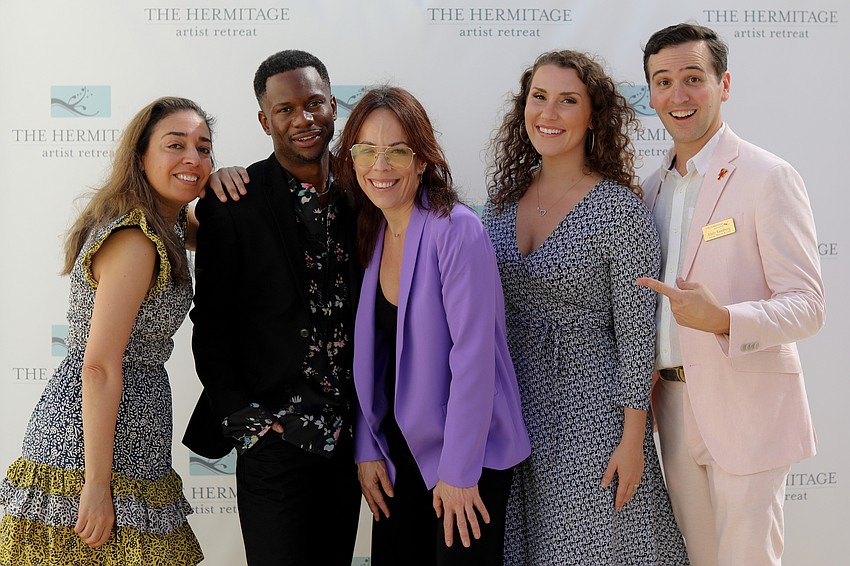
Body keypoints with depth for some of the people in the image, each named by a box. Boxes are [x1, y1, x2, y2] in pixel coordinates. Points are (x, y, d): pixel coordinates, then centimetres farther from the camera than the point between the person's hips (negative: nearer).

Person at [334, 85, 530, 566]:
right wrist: (367, 451, 4)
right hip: (399, 449, 6)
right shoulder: (371, 233, 3)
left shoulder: (456, 230, -18)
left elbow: (473, 355, -20)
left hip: (466, 454, -6)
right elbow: (370, 355, 7)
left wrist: (458, 472, -19)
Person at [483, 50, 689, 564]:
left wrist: (632, 441, -13)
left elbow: (636, 333, -13)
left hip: (592, 413, -5)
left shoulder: (620, 210, -14)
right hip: (518, 405, 5)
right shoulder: (505, 200, 3)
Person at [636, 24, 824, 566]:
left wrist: (723, 319, -30)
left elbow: (807, 306, -14)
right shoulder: (655, 187, 11)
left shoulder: (768, 177, -10)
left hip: (746, 408, -6)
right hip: (674, 405, 6)